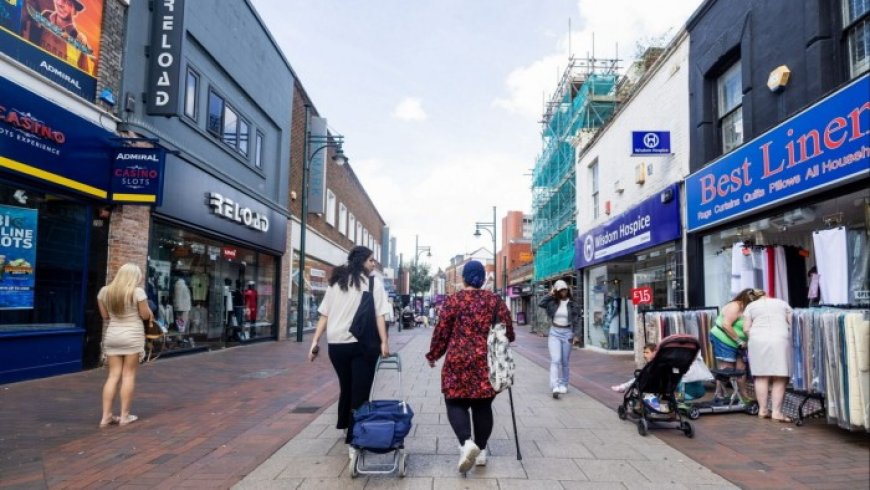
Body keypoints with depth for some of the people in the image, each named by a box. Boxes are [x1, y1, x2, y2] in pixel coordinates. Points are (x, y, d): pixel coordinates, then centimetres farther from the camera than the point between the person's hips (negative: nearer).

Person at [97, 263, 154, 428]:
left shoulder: (104, 291, 5)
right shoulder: (137, 292, -10)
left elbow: (105, 315, 11)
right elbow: (146, 315, -6)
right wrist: (150, 313, 14)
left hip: (111, 336, 4)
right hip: (132, 336, -4)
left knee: (113, 375, 9)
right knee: (128, 374, 3)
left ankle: (106, 416, 7)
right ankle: (124, 415, 7)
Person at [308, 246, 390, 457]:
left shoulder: (336, 281, 12)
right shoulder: (373, 282, -1)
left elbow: (324, 315, 7)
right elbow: (379, 316, -9)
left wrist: (315, 342, 6)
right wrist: (384, 342, -8)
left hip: (336, 344, 5)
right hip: (362, 344, -5)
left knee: (345, 387, 22)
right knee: (359, 392, 0)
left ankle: (345, 428, 38)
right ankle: (353, 440, -1)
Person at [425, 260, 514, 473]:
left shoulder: (453, 300, -2)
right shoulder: (495, 300, 4)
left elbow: (441, 332, 0)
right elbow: (508, 331, 7)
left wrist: (433, 355, 14)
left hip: (458, 361, -2)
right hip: (486, 362, 3)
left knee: (456, 403, 6)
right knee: (483, 405, 14)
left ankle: (467, 443, -15)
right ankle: (481, 450, 18)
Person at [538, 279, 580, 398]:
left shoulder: (572, 303, 1)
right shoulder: (553, 302, 0)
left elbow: (576, 319, 2)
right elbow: (541, 304, -15)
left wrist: (574, 334, -4)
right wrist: (550, 294, -10)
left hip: (567, 332, 1)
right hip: (554, 332, -1)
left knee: (565, 361, 10)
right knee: (555, 360, -12)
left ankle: (563, 384, 24)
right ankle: (555, 387, -18)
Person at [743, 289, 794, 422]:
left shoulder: (751, 306, 16)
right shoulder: (783, 303, 21)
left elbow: (746, 329, 7)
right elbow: (792, 324, 16)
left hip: (759, 341, 0)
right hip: (780, 340, 0)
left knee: (761, 376, 4)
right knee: (780, 378, 0)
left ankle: (762, 410, 7)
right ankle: (776, 411, -4)